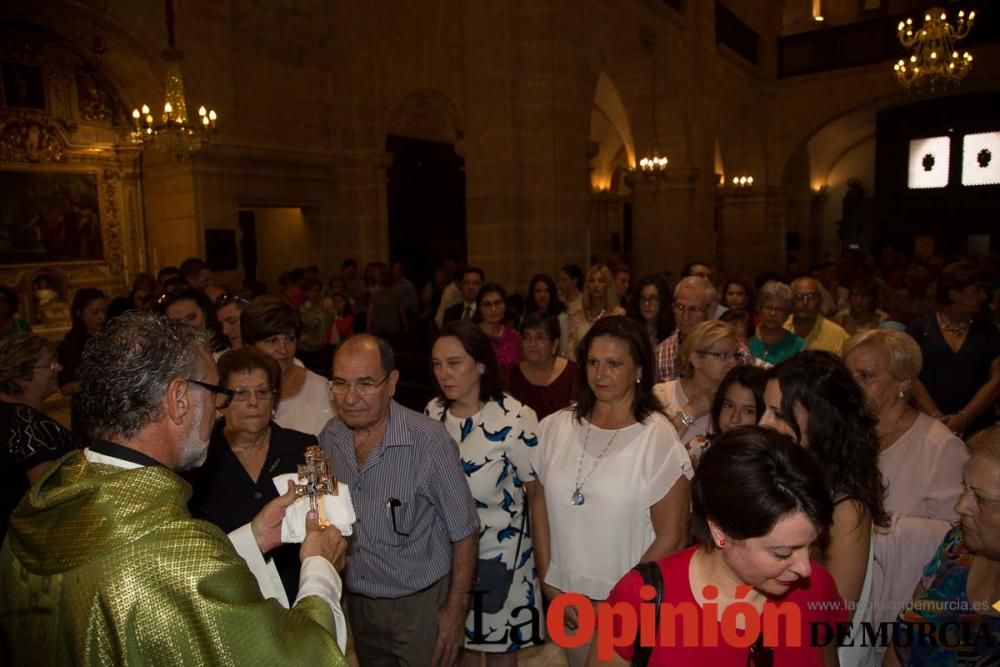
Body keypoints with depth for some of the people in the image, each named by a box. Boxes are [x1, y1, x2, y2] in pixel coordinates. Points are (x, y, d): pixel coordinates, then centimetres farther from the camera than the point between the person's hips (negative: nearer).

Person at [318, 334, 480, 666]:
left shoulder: (429, 440, -24)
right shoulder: (328, 438, -8)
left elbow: (464, 532, -14)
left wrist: (456, 611, -11)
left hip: (422, 605, -5)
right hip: (357, 604, 5)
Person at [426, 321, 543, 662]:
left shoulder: (515, 418, -20)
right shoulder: (433, 412, -5)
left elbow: (537, 492, -11)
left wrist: (544, 562, -6)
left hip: (500, 554, -4)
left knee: (502, 650, 16)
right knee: (460, 647, 22)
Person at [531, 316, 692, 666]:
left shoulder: (658, 438, -14)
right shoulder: (555, 427, -3)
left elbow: (671, 538, -11)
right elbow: (540, 507, 5)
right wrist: (548, 584, 1)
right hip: (566, 600, 4)